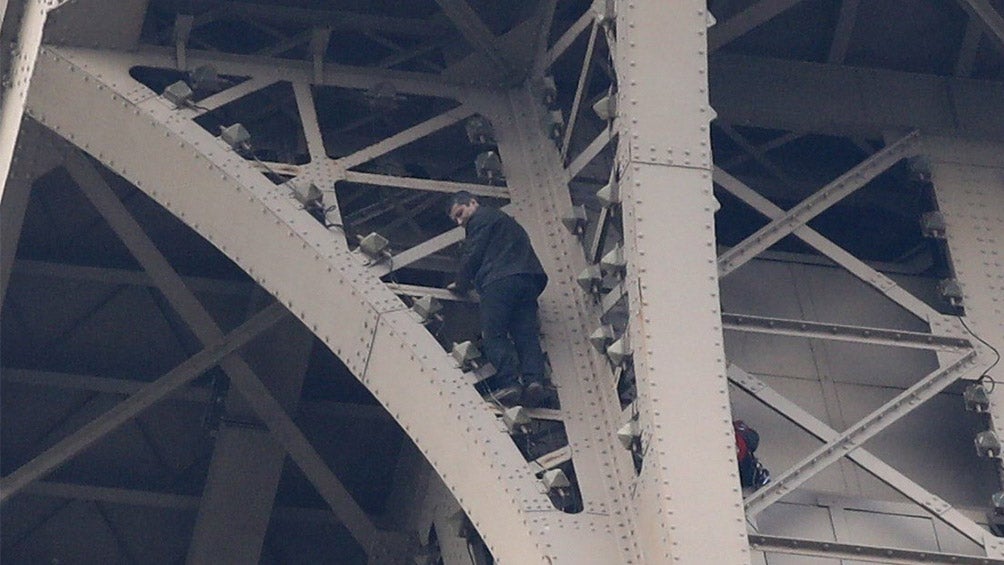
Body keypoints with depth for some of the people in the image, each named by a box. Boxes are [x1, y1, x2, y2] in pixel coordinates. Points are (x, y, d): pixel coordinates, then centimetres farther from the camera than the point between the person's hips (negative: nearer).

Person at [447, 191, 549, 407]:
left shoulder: (481, 218, 9)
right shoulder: (505, 220, 37)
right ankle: (533, 379, -21)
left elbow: (472, 256, 1)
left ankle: (509, 381, -25)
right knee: (526, 335, -2)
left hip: (500, 280, -8)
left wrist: (461, 285, 15)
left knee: (493, 334, -11)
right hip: (529, 281, 8)